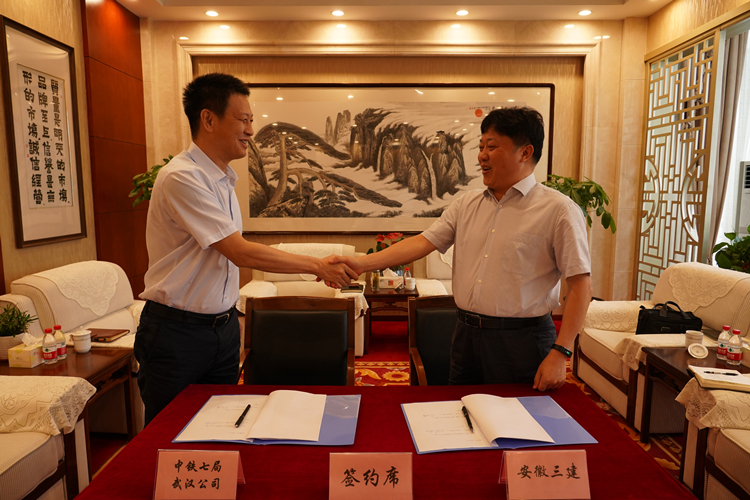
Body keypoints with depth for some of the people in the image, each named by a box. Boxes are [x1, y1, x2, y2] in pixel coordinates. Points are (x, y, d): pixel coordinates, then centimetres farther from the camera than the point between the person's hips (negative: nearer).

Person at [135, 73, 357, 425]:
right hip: (176, 331, -7)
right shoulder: (181, 177, -19)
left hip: (223, 326, 8)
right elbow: (241, 253, -23)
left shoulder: (223, 179, 8)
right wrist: (318, 266, -18)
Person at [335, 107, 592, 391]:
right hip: (466, 334, 5)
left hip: (520, 339, -5)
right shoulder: (467, 205, 7)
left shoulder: (559, 210, -8)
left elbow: (581, 285, -10)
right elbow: (423, 242, 1)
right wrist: (362, 264, -10)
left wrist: (560, 353, -15)